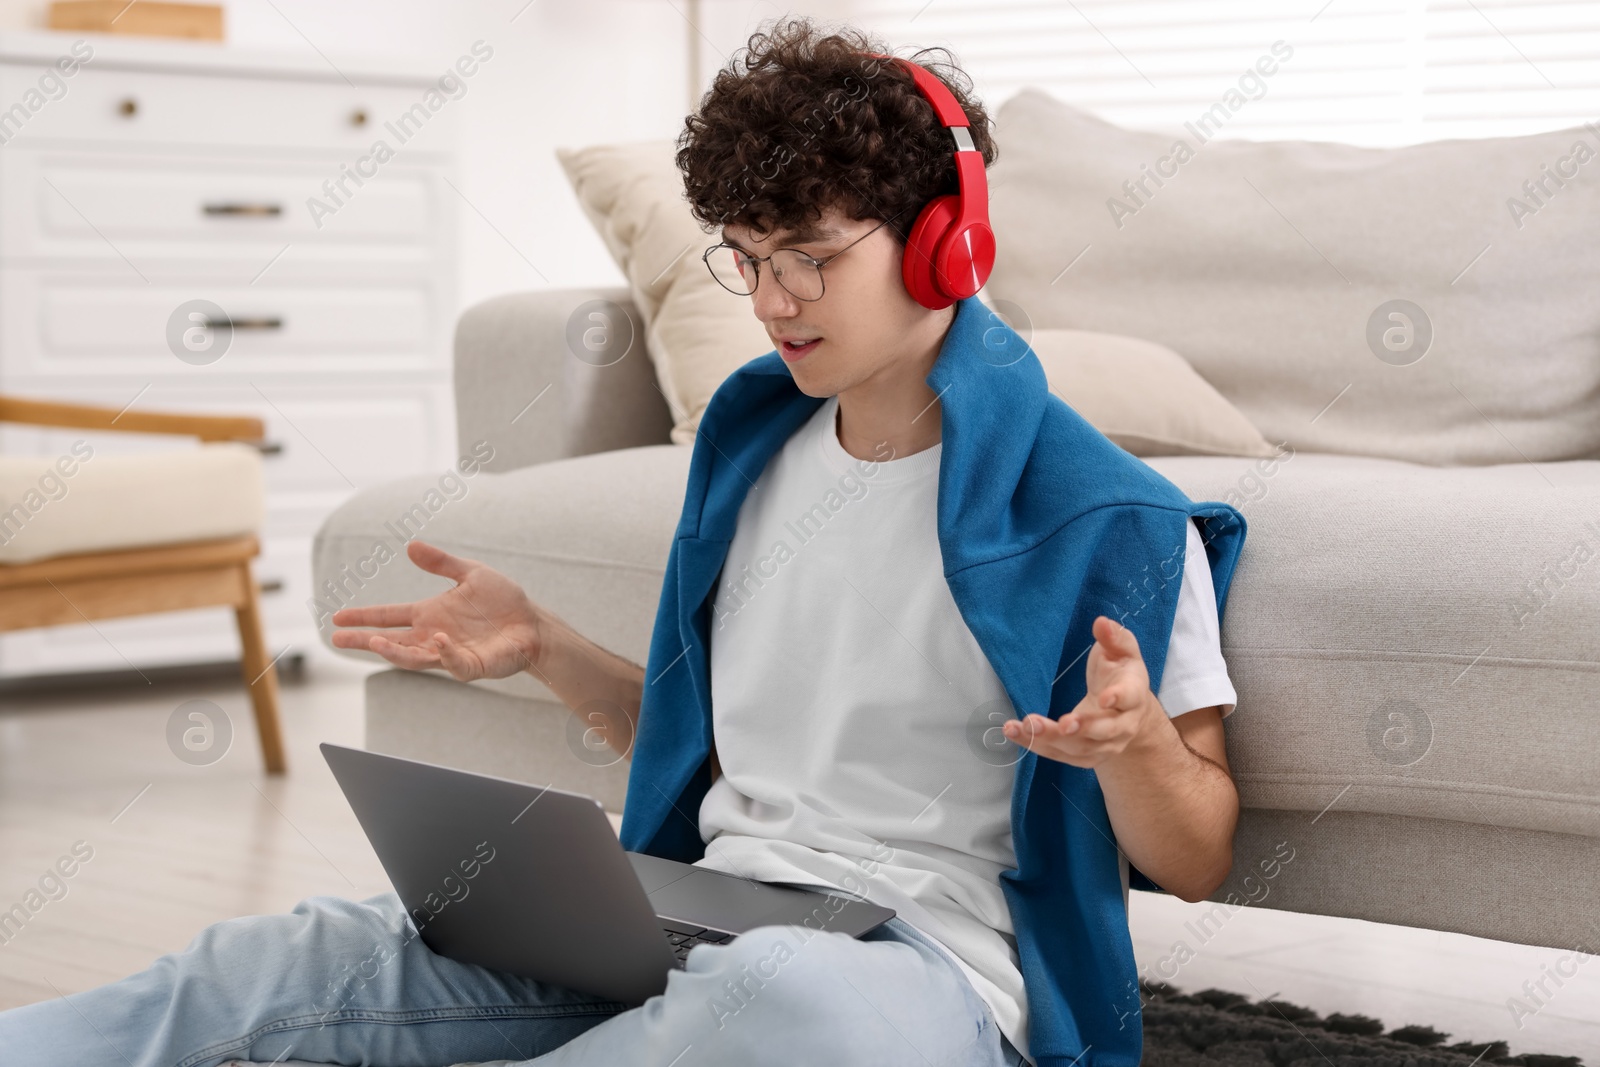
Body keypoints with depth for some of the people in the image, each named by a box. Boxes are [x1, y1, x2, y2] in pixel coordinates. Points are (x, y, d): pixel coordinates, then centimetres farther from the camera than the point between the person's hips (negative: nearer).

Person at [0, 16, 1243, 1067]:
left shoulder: (1104, 519, -5)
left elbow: (1195, 865, -1)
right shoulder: (754, 440, 15)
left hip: (930, 960, -6)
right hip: (700, 924, 6)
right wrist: (545, 649, 11)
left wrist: (1136, 746, -23)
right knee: (279, 966, -17)